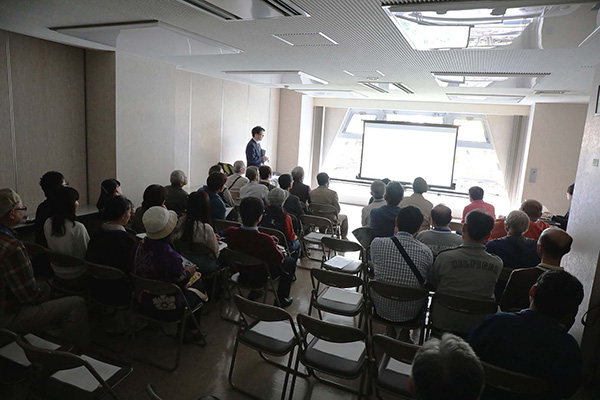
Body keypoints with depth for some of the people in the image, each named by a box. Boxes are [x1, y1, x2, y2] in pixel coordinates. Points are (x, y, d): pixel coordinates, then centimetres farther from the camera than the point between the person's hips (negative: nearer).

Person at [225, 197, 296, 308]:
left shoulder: (230, 232, -21)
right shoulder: (265, 240, -37)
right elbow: (279, 260, -20)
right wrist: (274, 245, -2)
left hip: (242, 275, 5)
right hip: (260, 277, -5)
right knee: (290, 261, 17)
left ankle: (254, 293, 38)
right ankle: (281, 300, 27)